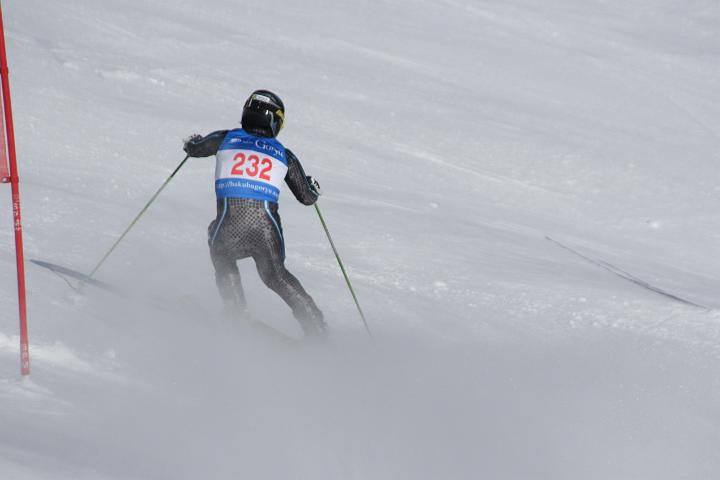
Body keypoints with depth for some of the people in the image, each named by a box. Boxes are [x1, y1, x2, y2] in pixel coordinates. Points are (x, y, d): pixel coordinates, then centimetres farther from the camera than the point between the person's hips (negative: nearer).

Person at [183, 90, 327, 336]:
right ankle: (316, 327, 21)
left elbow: (194, 148, 27)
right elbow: (307, 198, 21)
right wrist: (313, 186, 44)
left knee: (223, 259, 34)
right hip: (267, 229, 1)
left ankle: (238, 315, 25)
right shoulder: (284, 155, 14)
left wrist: (194, 141, 51)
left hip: (230, 228, -1)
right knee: (276, 275, 26)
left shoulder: (226, 139, 11)